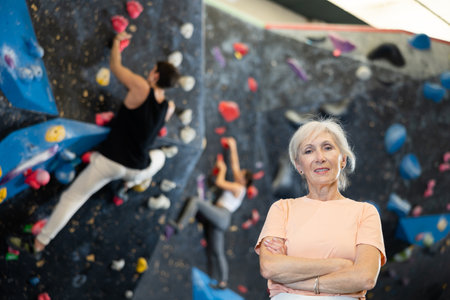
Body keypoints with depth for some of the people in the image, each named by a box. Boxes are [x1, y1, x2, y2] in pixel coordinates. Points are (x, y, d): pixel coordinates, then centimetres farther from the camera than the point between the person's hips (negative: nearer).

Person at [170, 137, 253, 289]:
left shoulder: (238, 188, -3)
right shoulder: (238, 186, 21)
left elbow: (219, 182, -6)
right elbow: (234, 164, 29)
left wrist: (222, 169, 9)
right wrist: (233, 147, 34)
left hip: (222, 215, -9)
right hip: (218, 220, 9)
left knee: (195, 200, -19)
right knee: (217, 252, 5)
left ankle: (179, 225, -33)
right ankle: (223, 281, 2)